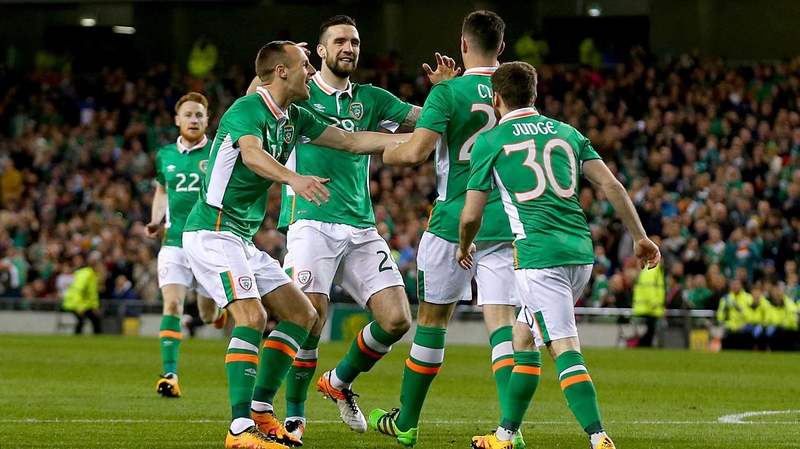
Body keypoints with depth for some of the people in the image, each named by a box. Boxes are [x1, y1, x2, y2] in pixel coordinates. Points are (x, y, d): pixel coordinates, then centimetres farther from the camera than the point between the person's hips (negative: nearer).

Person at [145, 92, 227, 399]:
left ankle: (220, 308, 48)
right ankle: (170, 375, -16)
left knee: (209, 315, 8)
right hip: (175, 242, 2)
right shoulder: (165, 155, 7)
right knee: (172, 304, -15)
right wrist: (156, 221, 8)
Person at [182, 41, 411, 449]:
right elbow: (252, 154, -37)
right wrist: (294, 179, -56)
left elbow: (352, 141, 16)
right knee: (252, 316, -24)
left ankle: (260, 410, 9)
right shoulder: (247, 111, -16)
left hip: (242, 239, 10)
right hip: (212, 230, -10)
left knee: (301, 314, 7)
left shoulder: (293, 119, 12)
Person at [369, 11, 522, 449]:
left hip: (454, 222, -3)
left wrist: (386, 151, 5)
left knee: (432, 318, 10)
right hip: (505, 225, 3)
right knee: (501, 321, -1)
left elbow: (416, 151, -20)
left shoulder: (448, 92, -10)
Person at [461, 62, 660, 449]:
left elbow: (471, 215, 5)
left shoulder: (490, 141, 4)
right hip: (580, 251, 6)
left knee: (565, 350, -12)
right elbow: (612, 186, 9)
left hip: (538, 256, -6)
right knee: (524, 338, 20)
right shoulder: (566, 133, 17)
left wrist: (465, 248, 25)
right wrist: (639, 237, 14)